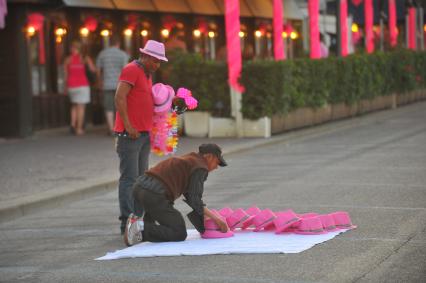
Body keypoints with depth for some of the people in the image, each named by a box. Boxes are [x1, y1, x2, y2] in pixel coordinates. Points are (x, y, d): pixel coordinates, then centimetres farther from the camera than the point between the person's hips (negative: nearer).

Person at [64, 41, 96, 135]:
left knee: (74, 105, 19)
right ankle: (79, 129, -3)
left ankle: (73, 125, 3)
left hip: (71, 85, 2)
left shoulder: (67, 60, 1)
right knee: (81, 107, 1)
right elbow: (93, 69, -10)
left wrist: (66, 88, 14)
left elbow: (66, 75, 4)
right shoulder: (85, 58, -3)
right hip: (82, 84, -2)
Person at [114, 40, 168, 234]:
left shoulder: (147, 74, 20)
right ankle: (127, 222, -9)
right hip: (130, 134, -9)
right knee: (129, 178, -9)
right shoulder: (131, 70, -9)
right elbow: (119, 98, -18)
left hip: (144, 134, 9)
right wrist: (128, 126, -21)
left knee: (140, 179, 10)